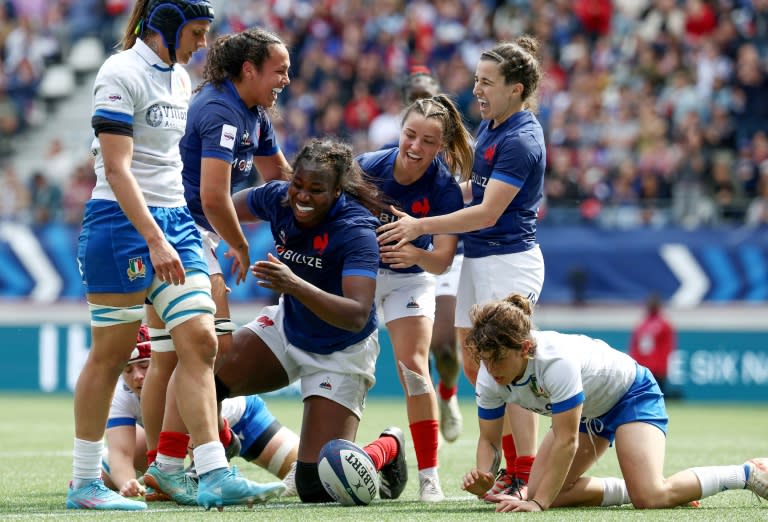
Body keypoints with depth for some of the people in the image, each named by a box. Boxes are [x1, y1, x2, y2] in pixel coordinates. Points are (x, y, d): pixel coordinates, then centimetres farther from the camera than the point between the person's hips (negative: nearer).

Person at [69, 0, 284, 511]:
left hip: (174, 220, 8)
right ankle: (84, 483, 8)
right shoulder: (122, 74, -12)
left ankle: (215, 477, -5)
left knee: (200, 341, -3)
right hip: (122, 222, -8)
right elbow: (116, 168, -19)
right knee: (111, 353, -1)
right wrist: (155, 240, -25)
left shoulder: (179, 78, 13)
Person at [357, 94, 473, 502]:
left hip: (409, 279, -1)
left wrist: (416, 254, -45)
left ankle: (429, 475, -5)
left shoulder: (445, 189, -24)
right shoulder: (368, 167, -24)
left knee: (413, 367, -11)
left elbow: (442, 261, -25)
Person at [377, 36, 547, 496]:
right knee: (474, 366, 11)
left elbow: (487, 213, -22)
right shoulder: (488, 127, 11)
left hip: (509, 260, -10)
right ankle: (513, 465, 18)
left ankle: (528, 475, -7)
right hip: (476, 259, 10)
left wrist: (421, 226, -19)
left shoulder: (521, 140, -19)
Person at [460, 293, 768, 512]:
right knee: (540, 492, -7)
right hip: (586, 413, 8)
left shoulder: (557, 362, -41)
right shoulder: (490, 377, -19)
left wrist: (539, 503, -40)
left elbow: (566, 441, -38)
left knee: (650, 498, -26)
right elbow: (489, 439, -9)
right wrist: (482, 478, -31)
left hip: (632, 394, -8)